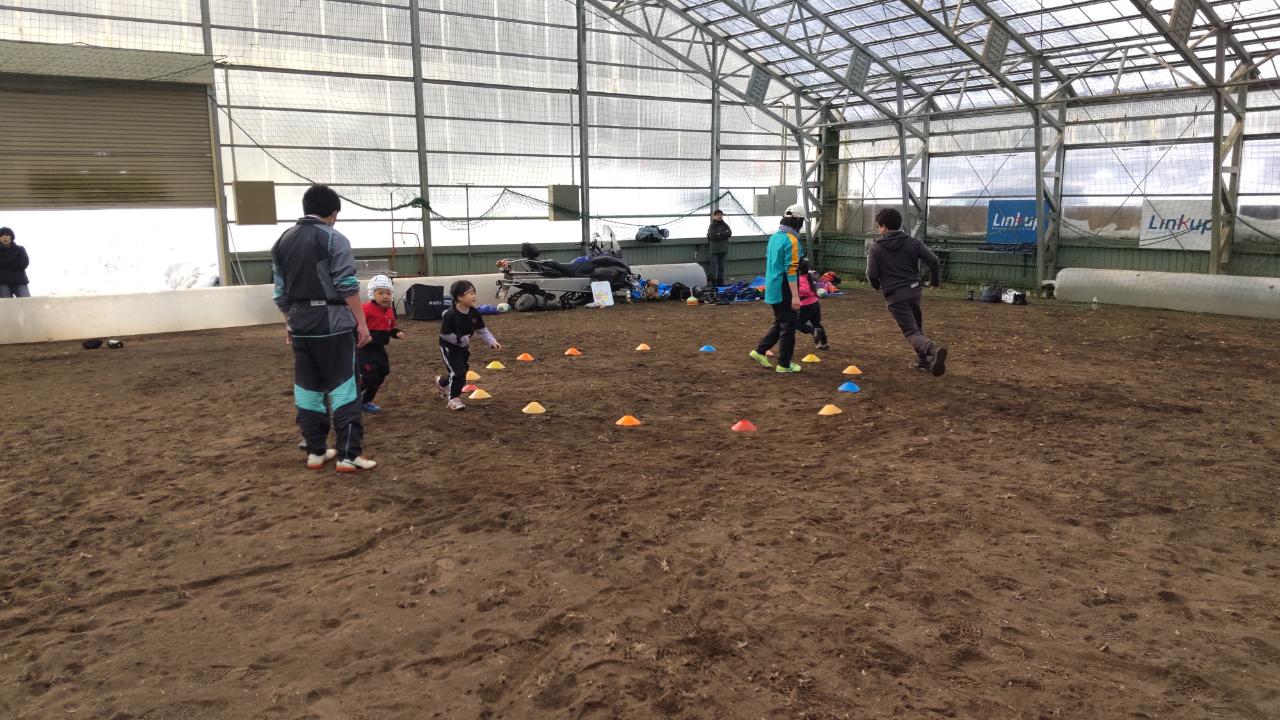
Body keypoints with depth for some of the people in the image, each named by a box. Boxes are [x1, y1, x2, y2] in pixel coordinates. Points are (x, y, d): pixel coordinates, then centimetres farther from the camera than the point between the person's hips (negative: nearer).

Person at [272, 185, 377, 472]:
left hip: (301, 324, 6)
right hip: (333, 322, -6)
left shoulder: (282, 241, 12)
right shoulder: (333, 239, -7)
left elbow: (281, 291, 15)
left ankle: (315, 452, 18)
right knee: (343, 386, -3)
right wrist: (361, 322, -9)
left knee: (307, 387, 12)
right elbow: (347, 286, -13)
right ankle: (348, 454, -4)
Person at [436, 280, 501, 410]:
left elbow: (482, 330, -2)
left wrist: (492, 341, -14)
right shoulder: (450, 315, -28)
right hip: (449, 347, -7)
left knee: (462, 372, 15)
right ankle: (453, 399, 3)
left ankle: (441, 382, 46)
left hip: (464, 346, 7)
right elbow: (445, 334, -24)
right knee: (458, 372, -14)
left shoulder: (474, 313, -11)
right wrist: (460, 339, -23)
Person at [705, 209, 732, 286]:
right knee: (714, 265, -6)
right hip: (714, 249, -4)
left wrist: (719, 234, -12)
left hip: (723, 249, 4)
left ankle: (720, 281, 14)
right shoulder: (712, 226, -2)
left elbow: (730, 233, -4)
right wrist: (724, 235, -11)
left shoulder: (725, 225, 10)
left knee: (721, 266, 8)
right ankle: (712, 281, -1)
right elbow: (713, 235, -15)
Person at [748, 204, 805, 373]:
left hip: (772, 289, 8)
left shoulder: (774, 237, 10)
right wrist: (795, 295, -21)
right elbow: (791, 270, -21)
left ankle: (760, 351, 19)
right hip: (784, 291, -8)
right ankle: (784, 364, 10)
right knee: (788, 327, 3)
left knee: (779, 324, 21)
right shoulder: (791, 240, -17)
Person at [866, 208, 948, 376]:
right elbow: (933, 261, -2)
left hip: (894, 295, -4)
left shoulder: (876, 248, -3)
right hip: (914, 291, 4)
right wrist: (935, 280, 16)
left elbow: (872, 275, -7)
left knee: (911, 332, -9)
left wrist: (877, 285, 17)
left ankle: (934, 350, -36)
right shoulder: (912, 242, 4)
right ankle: (923, 360, 27)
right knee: (917, 326, 25)